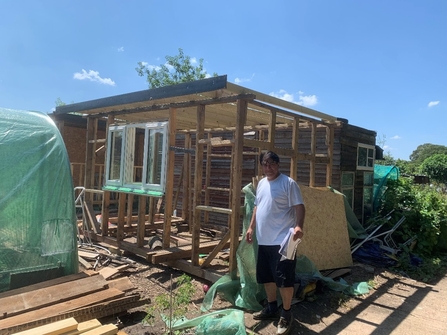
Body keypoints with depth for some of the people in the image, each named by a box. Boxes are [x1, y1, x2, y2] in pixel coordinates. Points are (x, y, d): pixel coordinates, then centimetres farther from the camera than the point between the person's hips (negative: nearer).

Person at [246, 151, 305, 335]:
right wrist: (251, 227, 17)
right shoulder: (261, 183, 13)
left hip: (282, 240, -8)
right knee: (266, 276, 18)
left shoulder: (289, 183, -10)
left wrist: (299, 225, -31)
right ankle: (271, 308, 35)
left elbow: (299, 207, -15)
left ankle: (286, 314, 17)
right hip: (263, 240, 8)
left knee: (284, 278, -2)